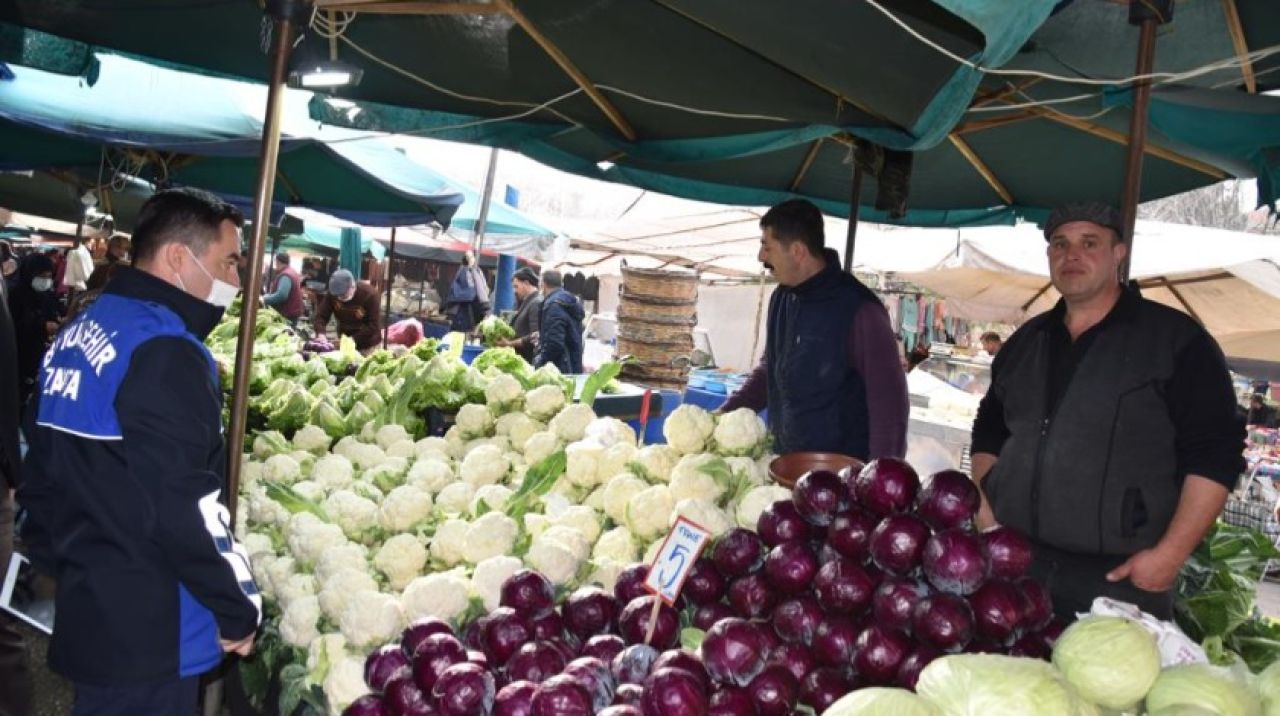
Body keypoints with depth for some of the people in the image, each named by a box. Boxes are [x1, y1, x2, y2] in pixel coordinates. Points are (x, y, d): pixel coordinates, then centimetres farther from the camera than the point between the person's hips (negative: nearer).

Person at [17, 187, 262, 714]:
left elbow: (40, 472, 16)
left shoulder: (75, 335, 10)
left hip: (87, 610, 9)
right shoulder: (165, 350, -20)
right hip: (150, 630, -9)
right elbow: (184, 505, -24)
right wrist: (239, 609, -15)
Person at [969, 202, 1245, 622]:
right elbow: (990, 430, 23)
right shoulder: (1025, 342, 14)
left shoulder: (1175, 339, -3)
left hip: (1121, 578, -4)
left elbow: (1213, 453, -7)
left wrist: (1170, 554, -13)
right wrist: (982, 504, 7)